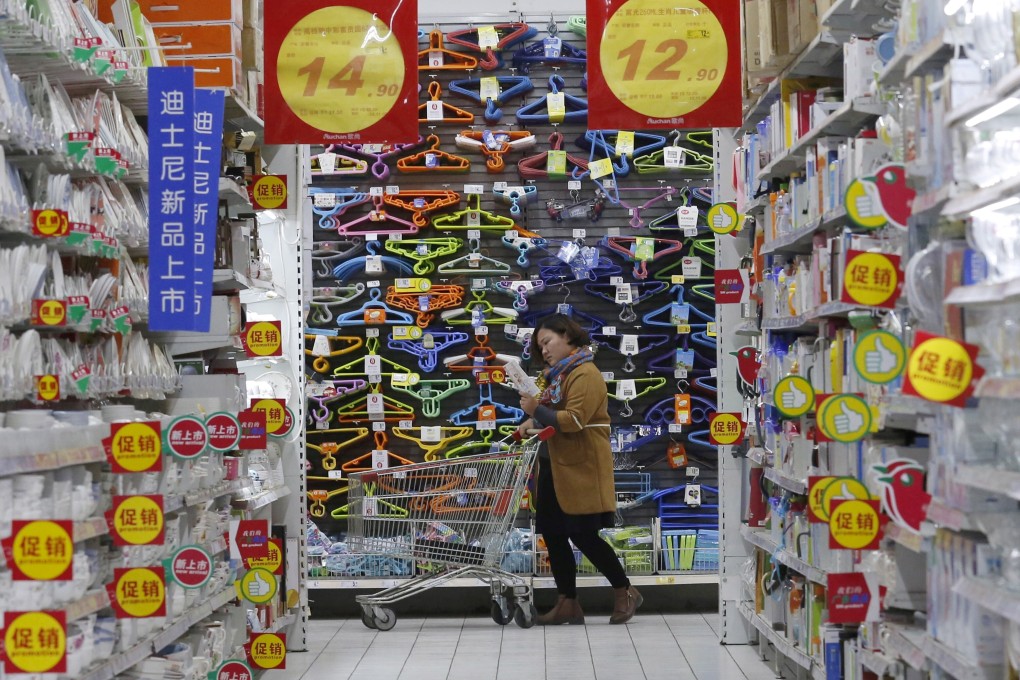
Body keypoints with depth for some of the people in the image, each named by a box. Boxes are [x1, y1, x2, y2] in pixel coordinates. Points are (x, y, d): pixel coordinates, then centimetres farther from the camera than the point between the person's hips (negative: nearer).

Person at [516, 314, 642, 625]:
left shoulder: (585, 374, -13)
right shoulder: (555, 374, 16)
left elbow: (575, 420, -22)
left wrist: (537, 411, -26)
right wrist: (532, 422, 2)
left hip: (580, 468, -9)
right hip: (554, 467, 9)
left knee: (584, 536, -5)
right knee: (553, 536, 9)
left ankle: (625, 592, 13)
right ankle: (568, 603, 18)